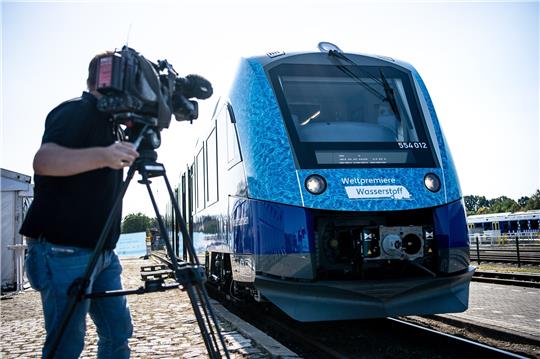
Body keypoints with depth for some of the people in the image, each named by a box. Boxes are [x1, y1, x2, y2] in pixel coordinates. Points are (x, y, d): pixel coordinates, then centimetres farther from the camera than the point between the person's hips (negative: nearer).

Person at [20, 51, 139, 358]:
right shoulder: (75, 111, -10)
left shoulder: (109, 121, 17)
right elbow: (43, 160, -27)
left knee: (118, 332, 9)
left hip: (102, 250, 9)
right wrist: (102, 156, -42)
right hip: (64, 249, -9)